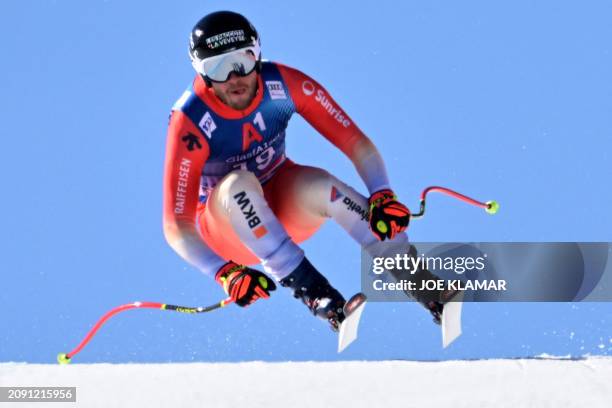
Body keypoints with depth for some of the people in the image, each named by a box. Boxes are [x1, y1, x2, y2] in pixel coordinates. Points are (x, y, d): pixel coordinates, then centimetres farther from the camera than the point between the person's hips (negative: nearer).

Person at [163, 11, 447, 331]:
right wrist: (225, 273, -43)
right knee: (239, 183, -35)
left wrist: (382, 195, -36)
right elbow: (176, 226, -27)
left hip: (285, 202, 2)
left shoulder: (286, 85, -19)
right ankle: (312, 290, -36)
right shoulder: (190, 122, -26)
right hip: (225, 227, -2)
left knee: (319, 186, -31)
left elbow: (356, 143, -18)